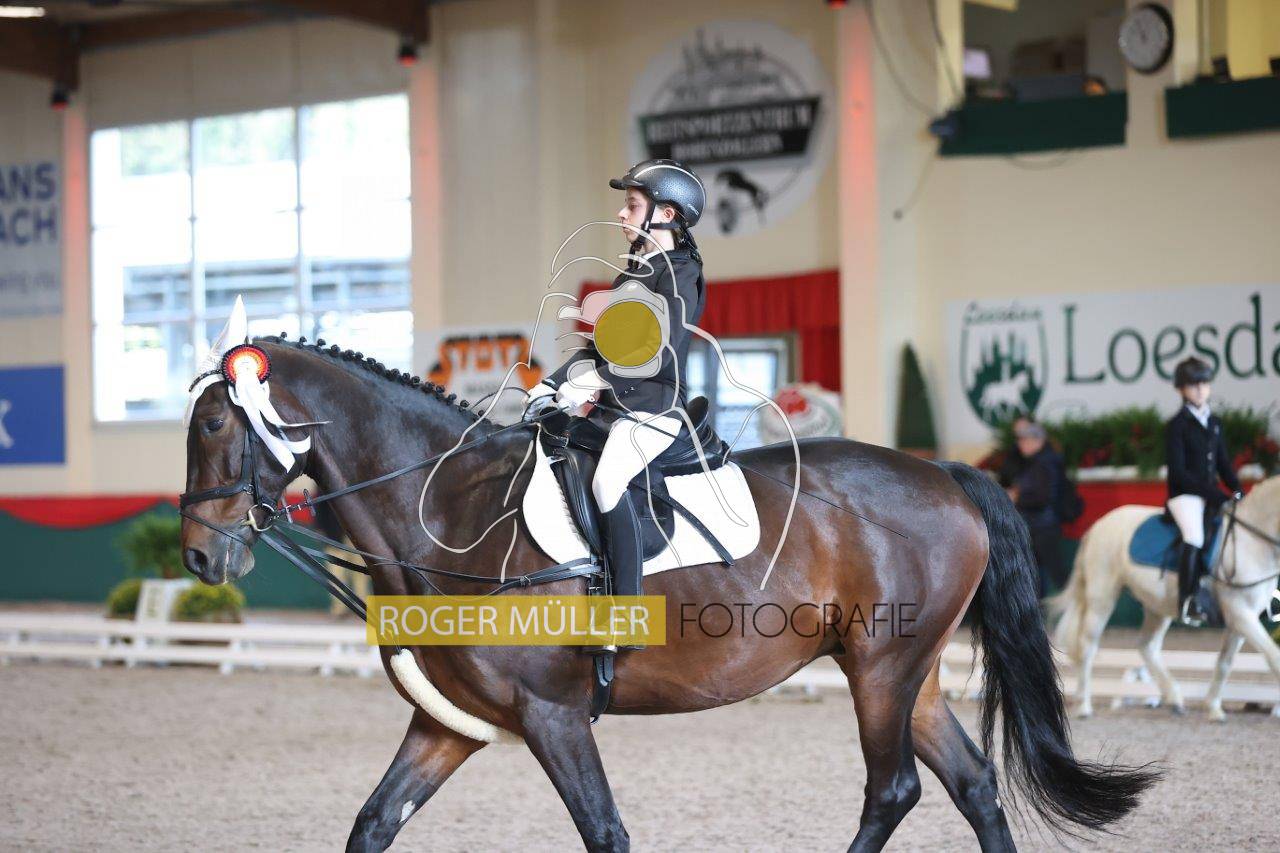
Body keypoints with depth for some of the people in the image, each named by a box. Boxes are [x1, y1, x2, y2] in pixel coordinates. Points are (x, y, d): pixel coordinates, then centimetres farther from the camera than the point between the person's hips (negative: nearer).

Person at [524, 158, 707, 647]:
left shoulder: (679, 275, -9)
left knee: (608, 480, -32)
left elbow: (661, 356, -19)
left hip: (654, 409, -10)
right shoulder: (634, 272, 18)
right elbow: (602, 344, 21)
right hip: (614, 404, 10)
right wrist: (554, 383, 8)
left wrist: (594, 379, -20)